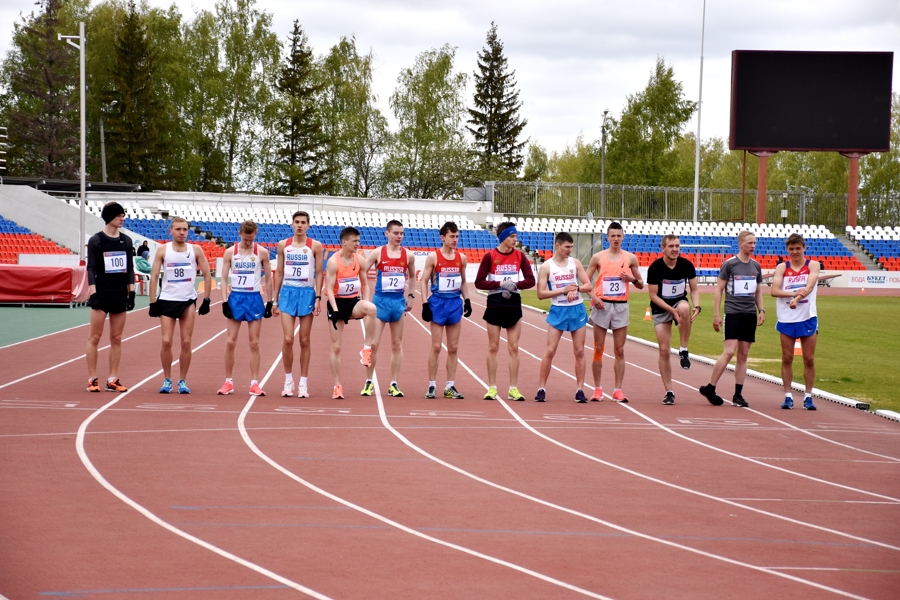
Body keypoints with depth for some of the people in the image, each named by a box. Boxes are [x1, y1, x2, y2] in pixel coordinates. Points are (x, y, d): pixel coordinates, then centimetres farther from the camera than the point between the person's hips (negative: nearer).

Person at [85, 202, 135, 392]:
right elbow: (91, 268, -6)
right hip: (102, 293, -4)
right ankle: (92, 379, 2)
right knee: (95, 337, -2)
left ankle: (113, 380, 10)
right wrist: (93, 293, -14)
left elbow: (130, 268, 12)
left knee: (116, 338, 6)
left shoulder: (126, 241, 9)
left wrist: (131, 292, 5)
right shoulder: (96, 240, -4)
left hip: (120, 294, 4)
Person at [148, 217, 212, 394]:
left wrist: (206, 299, -1)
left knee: (186, 342, 0)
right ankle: (167, 380, 7)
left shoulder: (195, 250, 2)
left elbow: (206, 274, 5)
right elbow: (154, 277, 1)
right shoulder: (162, 250, 1)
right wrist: (153, 302, -4)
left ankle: (182, 381, 10)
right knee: (166, 341, -6)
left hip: (188, 301, 1)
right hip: (167, 300, -1)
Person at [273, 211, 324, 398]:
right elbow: (279, 273, 10)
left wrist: (318, 298, -8)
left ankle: (303, 382, 11)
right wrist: (276, 300, 9)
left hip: (307, 293, -1)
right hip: (288, 292, 1)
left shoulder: (315, 246, 1)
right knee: (288, 339, -8)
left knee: (304, 341, 4)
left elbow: (319, 273, 1)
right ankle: (288, 379, 7)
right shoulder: (283, 245, 6)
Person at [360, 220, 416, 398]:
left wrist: (410, 296, 12)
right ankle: (369, 382, 8)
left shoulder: (408, 255, 3)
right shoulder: (377, 253, -4)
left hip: (399, 301, 2)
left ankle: (394, 384, 11)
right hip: (380, 300, -2)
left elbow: (412, 277, 19)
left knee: (397, 344, 6)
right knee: (374, 343, -3)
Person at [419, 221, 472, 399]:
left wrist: (467, 300, 7)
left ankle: (450, 386, 11)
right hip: (438, 303, -4)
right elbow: (424, 281, -4)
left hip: (456, 303, 4)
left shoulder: (461, 258, 6)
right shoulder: (433, 257, -6)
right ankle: (432, 386, 5)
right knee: (436, 347, -1)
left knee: (453, 348, 6)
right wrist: (425, 304, -11)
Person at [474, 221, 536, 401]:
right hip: (495, 304, -2)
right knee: (493, 347, 3)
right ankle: (492, 388, 10)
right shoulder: (490, 256, -6)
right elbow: (479, 282, -7)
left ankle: (513, 389, 7)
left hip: (514, 304, 2)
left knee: (514, 347, 3)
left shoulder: (520, 255, 2)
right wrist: (500, 284, -17)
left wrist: (515, 284, -15)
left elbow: (530, 280, 1)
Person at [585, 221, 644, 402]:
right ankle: (597, 389, 7)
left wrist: (633, 279, -9)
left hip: (621, 306, 1)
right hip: (602, 305, -1)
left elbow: (641, 285, 12)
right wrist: (593, 296, -11)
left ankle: (618, 390, 3)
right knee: (598, 349, 1)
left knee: (619, 350, 0)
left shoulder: (630, 258, 6)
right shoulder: (598, 257, 2)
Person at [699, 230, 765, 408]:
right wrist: (716, 314, -7)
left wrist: (761, 310, 9)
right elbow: (719, 290, -2)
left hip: (750, 314, 5)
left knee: (743, 355, 5)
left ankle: (738, 395, 8)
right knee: (729, 352, -13)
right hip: (733, 313, -5)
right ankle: (709, 388, -3)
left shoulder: (756, 266, 11)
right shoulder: (729, 264, -4)